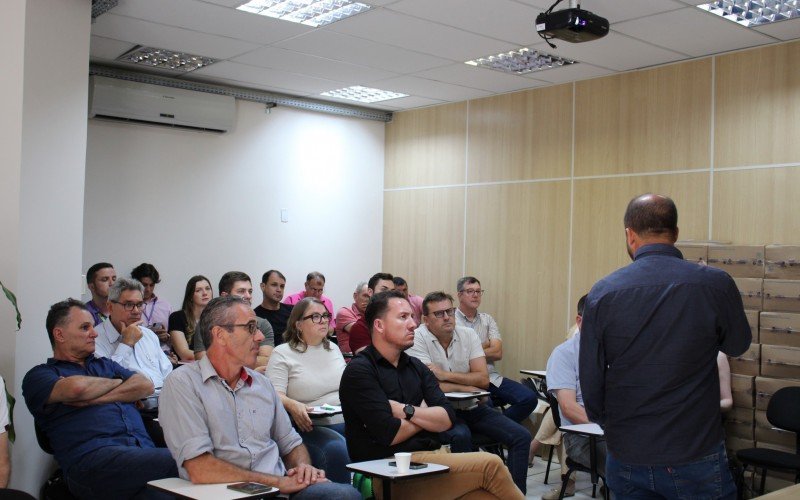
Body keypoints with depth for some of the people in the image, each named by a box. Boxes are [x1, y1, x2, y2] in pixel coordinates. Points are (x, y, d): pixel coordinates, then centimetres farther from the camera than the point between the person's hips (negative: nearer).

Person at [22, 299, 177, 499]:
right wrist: (116, 382, 13)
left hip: (144, 449, 5)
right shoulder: (39, 376, 16)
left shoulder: (105, 364, 33)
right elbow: (76, 387, -8)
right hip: (93, 458, -5)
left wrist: (93, 399, 4)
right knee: (172, 460, -34)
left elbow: (146, 386, 15)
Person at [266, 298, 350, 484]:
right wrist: (293, 406, -28)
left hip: (346, 421, 5)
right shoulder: (282, 353, 2)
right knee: (338, 450, -34)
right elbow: (275, 395, -8)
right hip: (310, 426, -5)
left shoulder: (333, 349, 21)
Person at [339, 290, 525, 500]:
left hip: (429, 457, 7)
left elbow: (447, 418, 6)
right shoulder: (359, 371, -7)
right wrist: (426, 415, 2)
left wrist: (407, 411, -11)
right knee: (490, 465, -18)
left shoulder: (415, 366, 16)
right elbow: (390, 435, -16)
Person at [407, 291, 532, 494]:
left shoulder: (468, 334, 3)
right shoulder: (418, 338, -10)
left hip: (472, 407, 5)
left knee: (521, 436, -8)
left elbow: (483, 379, -6)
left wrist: (445, 374, -17)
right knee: (461, 436, -36)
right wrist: (467, 386, -9)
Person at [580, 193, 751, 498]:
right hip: (696, 455, -1)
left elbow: (590, 379, -3)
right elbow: (737, 346, 8)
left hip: (626, 456, 2)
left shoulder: (603, 292, -9)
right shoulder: (716, 285, -12)